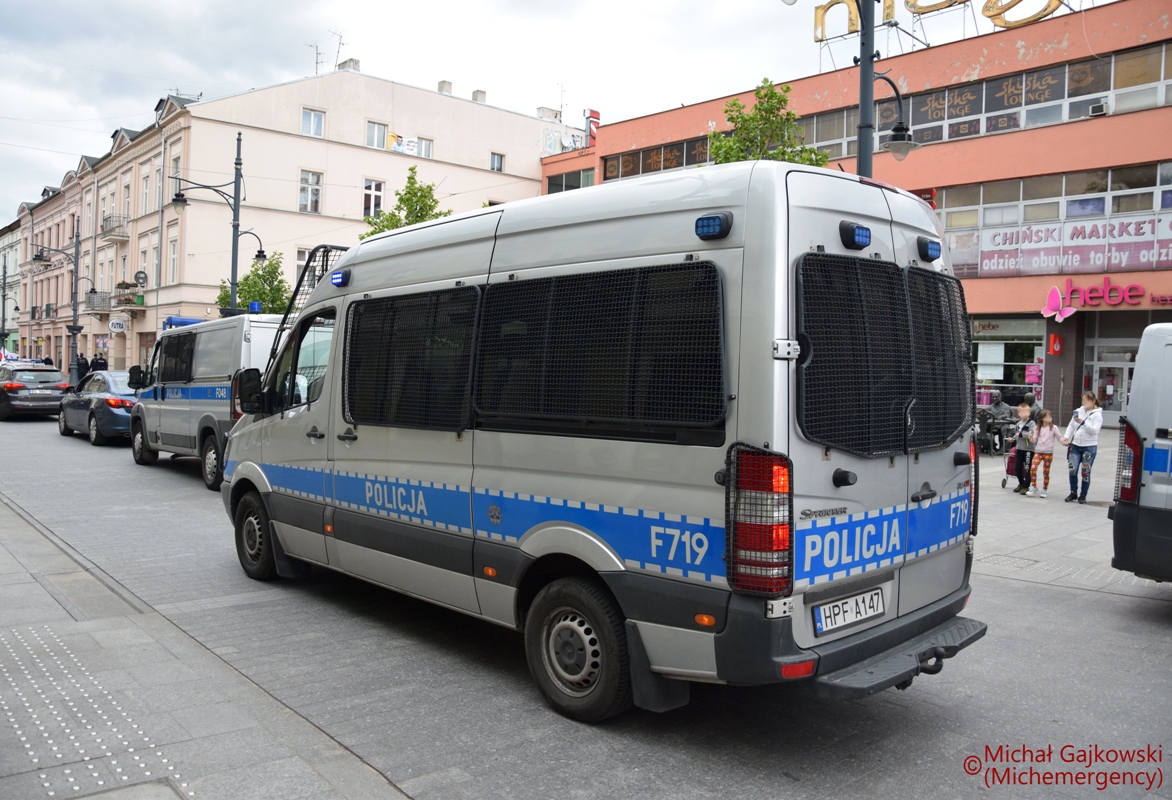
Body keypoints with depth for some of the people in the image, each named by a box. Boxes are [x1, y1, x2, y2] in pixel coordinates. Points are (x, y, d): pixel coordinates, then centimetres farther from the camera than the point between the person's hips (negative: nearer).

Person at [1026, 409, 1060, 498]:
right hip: (1038, 451, 2)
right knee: (1033, 468, -15)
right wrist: (1031, 438, -15)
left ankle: (1045, 490, 17)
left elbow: (1060, 437, 0)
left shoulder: (1053, 427, -1)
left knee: (1046, 472, 5)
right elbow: (1034, 440, 7)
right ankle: (1033, 488, -4)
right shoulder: (1037, 428, 6)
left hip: (1048, 452, -2)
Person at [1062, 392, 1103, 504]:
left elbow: (1095, 430, -16)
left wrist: (1083, 422, -27)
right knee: (1072, 470, -3)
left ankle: (1083, 495, 14)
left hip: (1089, 447, -3)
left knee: (1085, 472, 2)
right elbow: (1071, 425, 12)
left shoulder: (1097, 414, -4)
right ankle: (1073, 493, 12)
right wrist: (1067, 436, -2)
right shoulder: (1078, 411, 7)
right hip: (1075, 445, 3)